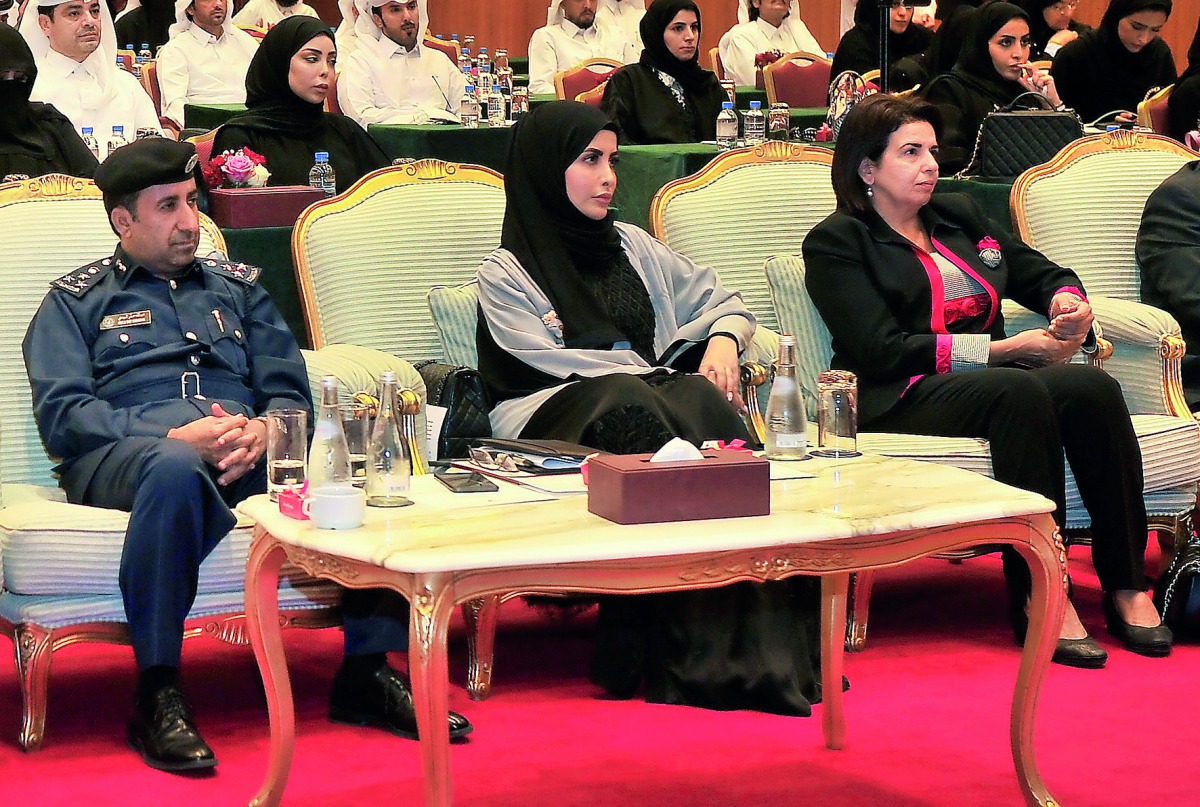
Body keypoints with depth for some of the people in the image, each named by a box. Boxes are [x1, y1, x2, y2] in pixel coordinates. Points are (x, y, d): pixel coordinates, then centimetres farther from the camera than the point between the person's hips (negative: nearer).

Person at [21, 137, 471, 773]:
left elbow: (290, 390, 19)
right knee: (176, 470, -43)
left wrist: (261, 432, -8)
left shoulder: (237, 288, 30)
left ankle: (366, 672, -21)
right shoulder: (76, 302, 18)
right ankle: (157, 697, -36)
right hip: (127, 452, -3)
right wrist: (176, 435, -14)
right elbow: (62, 413, 2)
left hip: (249, 449, 3)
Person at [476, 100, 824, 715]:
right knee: (630, 408, -39)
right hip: (557, 418, -4)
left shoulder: (631, 246, 26)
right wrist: (655, 374, -12)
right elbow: (549, 362, -5)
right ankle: (693, 646, -44)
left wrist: (723, 339, 4)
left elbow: (720, 300, 29)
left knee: (702, 402, -33)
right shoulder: (505, 273, 10)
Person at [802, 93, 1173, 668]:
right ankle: (1037, 597, -37)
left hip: (996, 381, 6)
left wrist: (1069, 300, 0)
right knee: (1020, 391, -36)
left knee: (1094, 388, -27)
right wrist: (1007, 348, -13)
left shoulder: (960, 216, 24)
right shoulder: (836, 243, 2)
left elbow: (1043, 272, 27)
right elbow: (884, 351, -10)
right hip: (902, 400, -6)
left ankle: (1126, 586, -26)